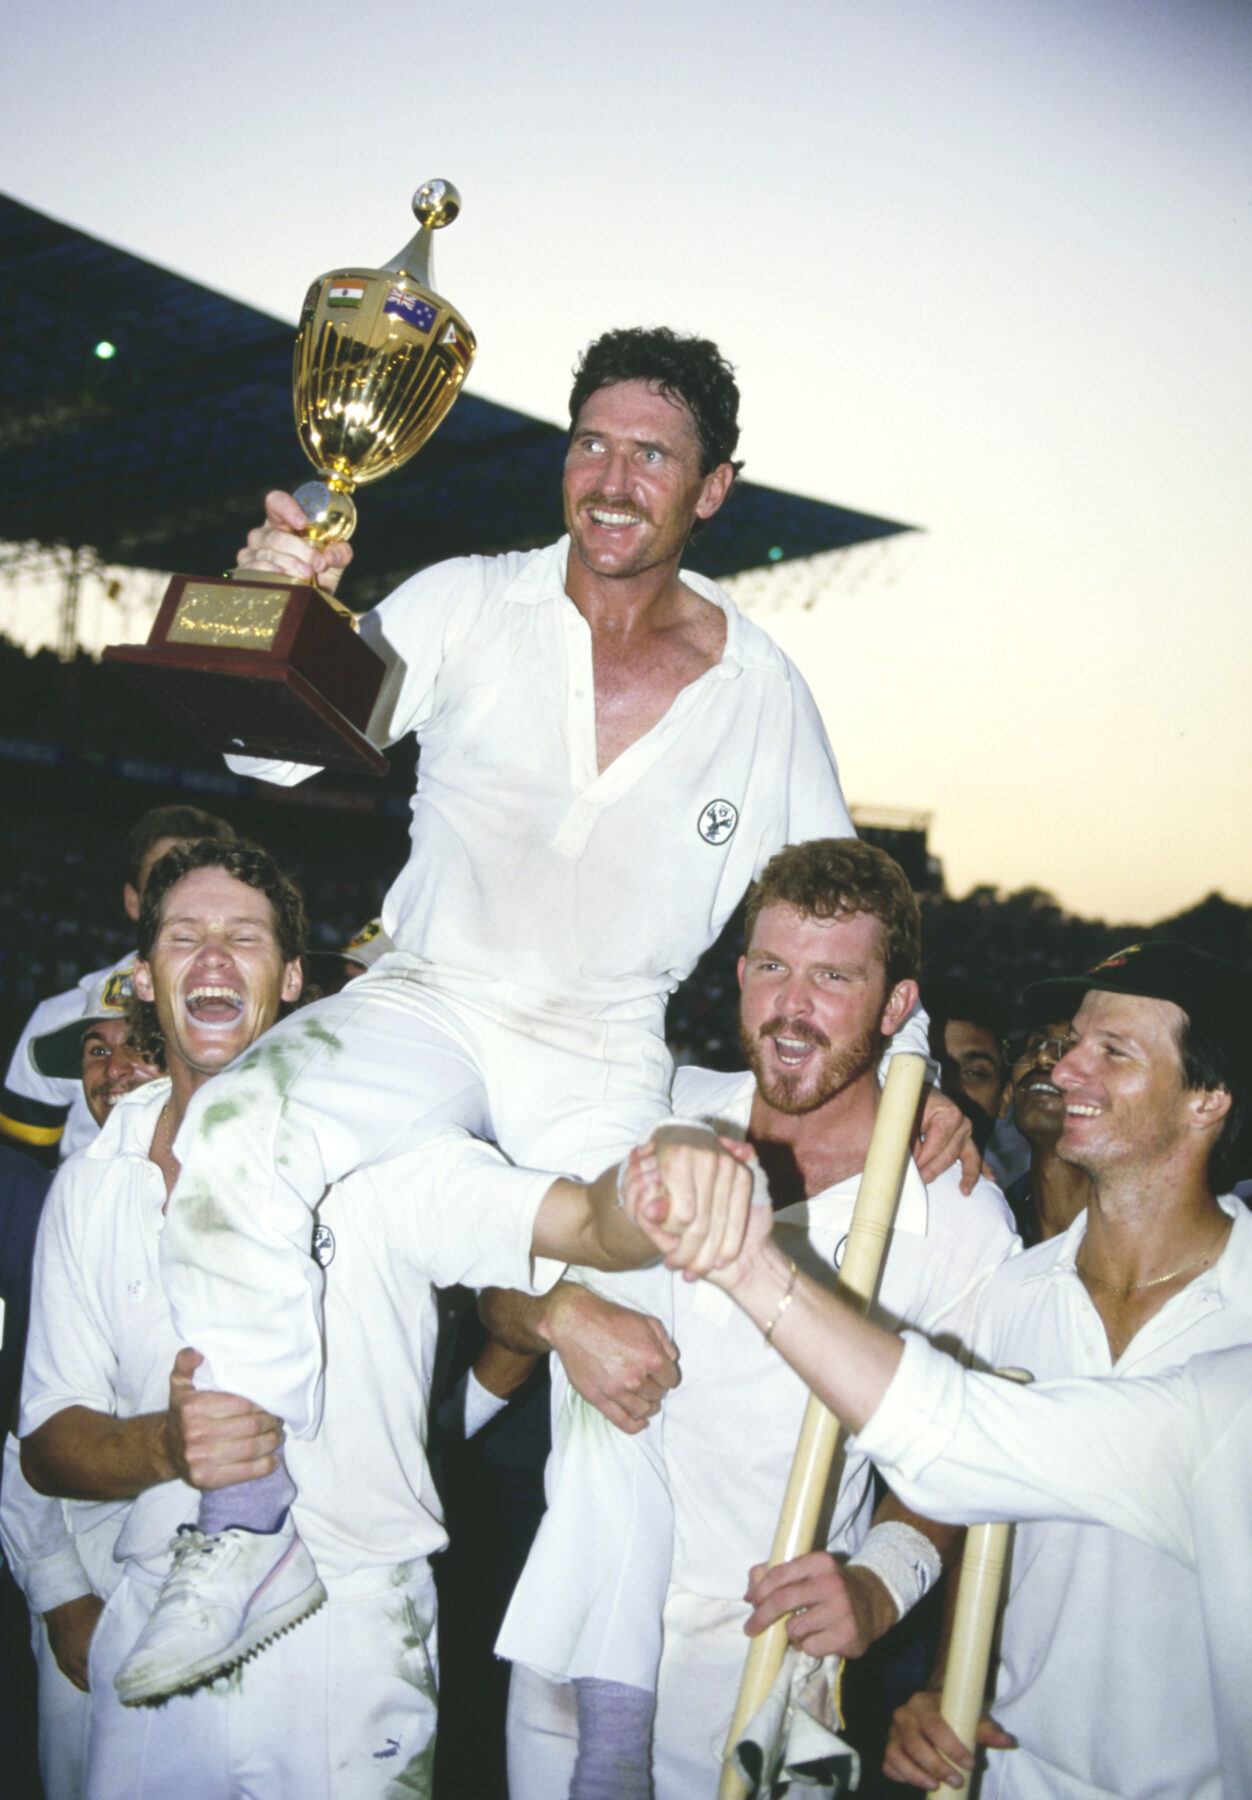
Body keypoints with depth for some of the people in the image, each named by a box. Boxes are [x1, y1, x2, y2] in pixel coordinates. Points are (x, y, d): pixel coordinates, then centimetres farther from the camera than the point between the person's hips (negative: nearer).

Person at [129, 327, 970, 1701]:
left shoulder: (764, 696, 2)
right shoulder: (468, 608, -2)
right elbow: (280, 750, -8)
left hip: (608, 1055, 1)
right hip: (430, 1000, -1)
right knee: (243, 1138, -28)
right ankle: (258, 1519, -9)